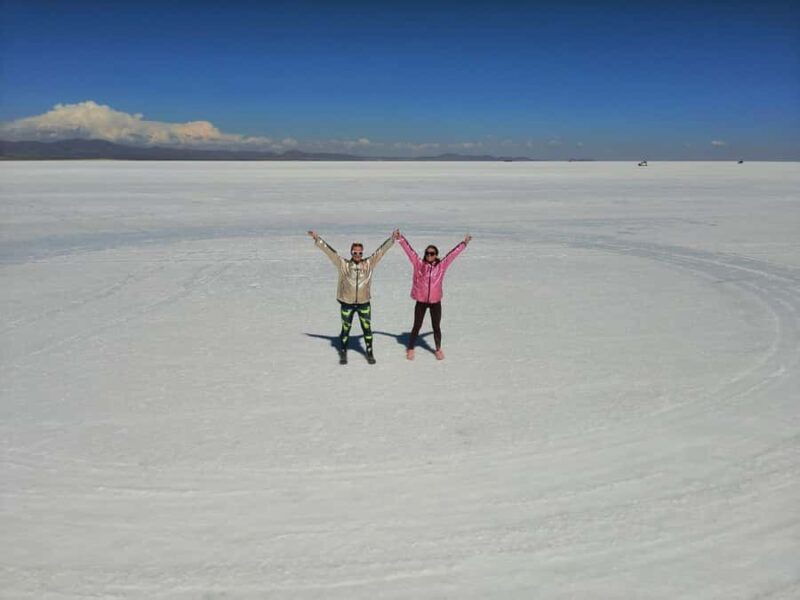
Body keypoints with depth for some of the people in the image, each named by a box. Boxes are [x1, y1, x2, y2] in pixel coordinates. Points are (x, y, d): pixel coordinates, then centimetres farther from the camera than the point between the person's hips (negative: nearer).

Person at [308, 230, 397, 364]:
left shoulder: (369, 264, -1)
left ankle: (370, 353, 23)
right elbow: (329, 251, -6)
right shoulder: (343, 265, -4)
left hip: (364, 303, 1)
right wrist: (317, 238, -9)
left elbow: (381, 250, 0)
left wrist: (392, 238, -3)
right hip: (347, 303, -1)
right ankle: (343, 354, 26)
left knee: (367, 329, 8)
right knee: (345, 329, 10)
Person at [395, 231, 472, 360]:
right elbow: (409, 250, -7)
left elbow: (453, 254, 0)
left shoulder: (441, 266, -3)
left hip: (436, 302, 1)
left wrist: (464, 243, 3)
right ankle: (410, 349, 27)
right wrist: (400, 238, -11)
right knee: (416, 326, 10)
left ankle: (438, 349, 30)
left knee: (436, 327, 12)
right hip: (421, 302, -1)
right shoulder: (419, 264, -5)